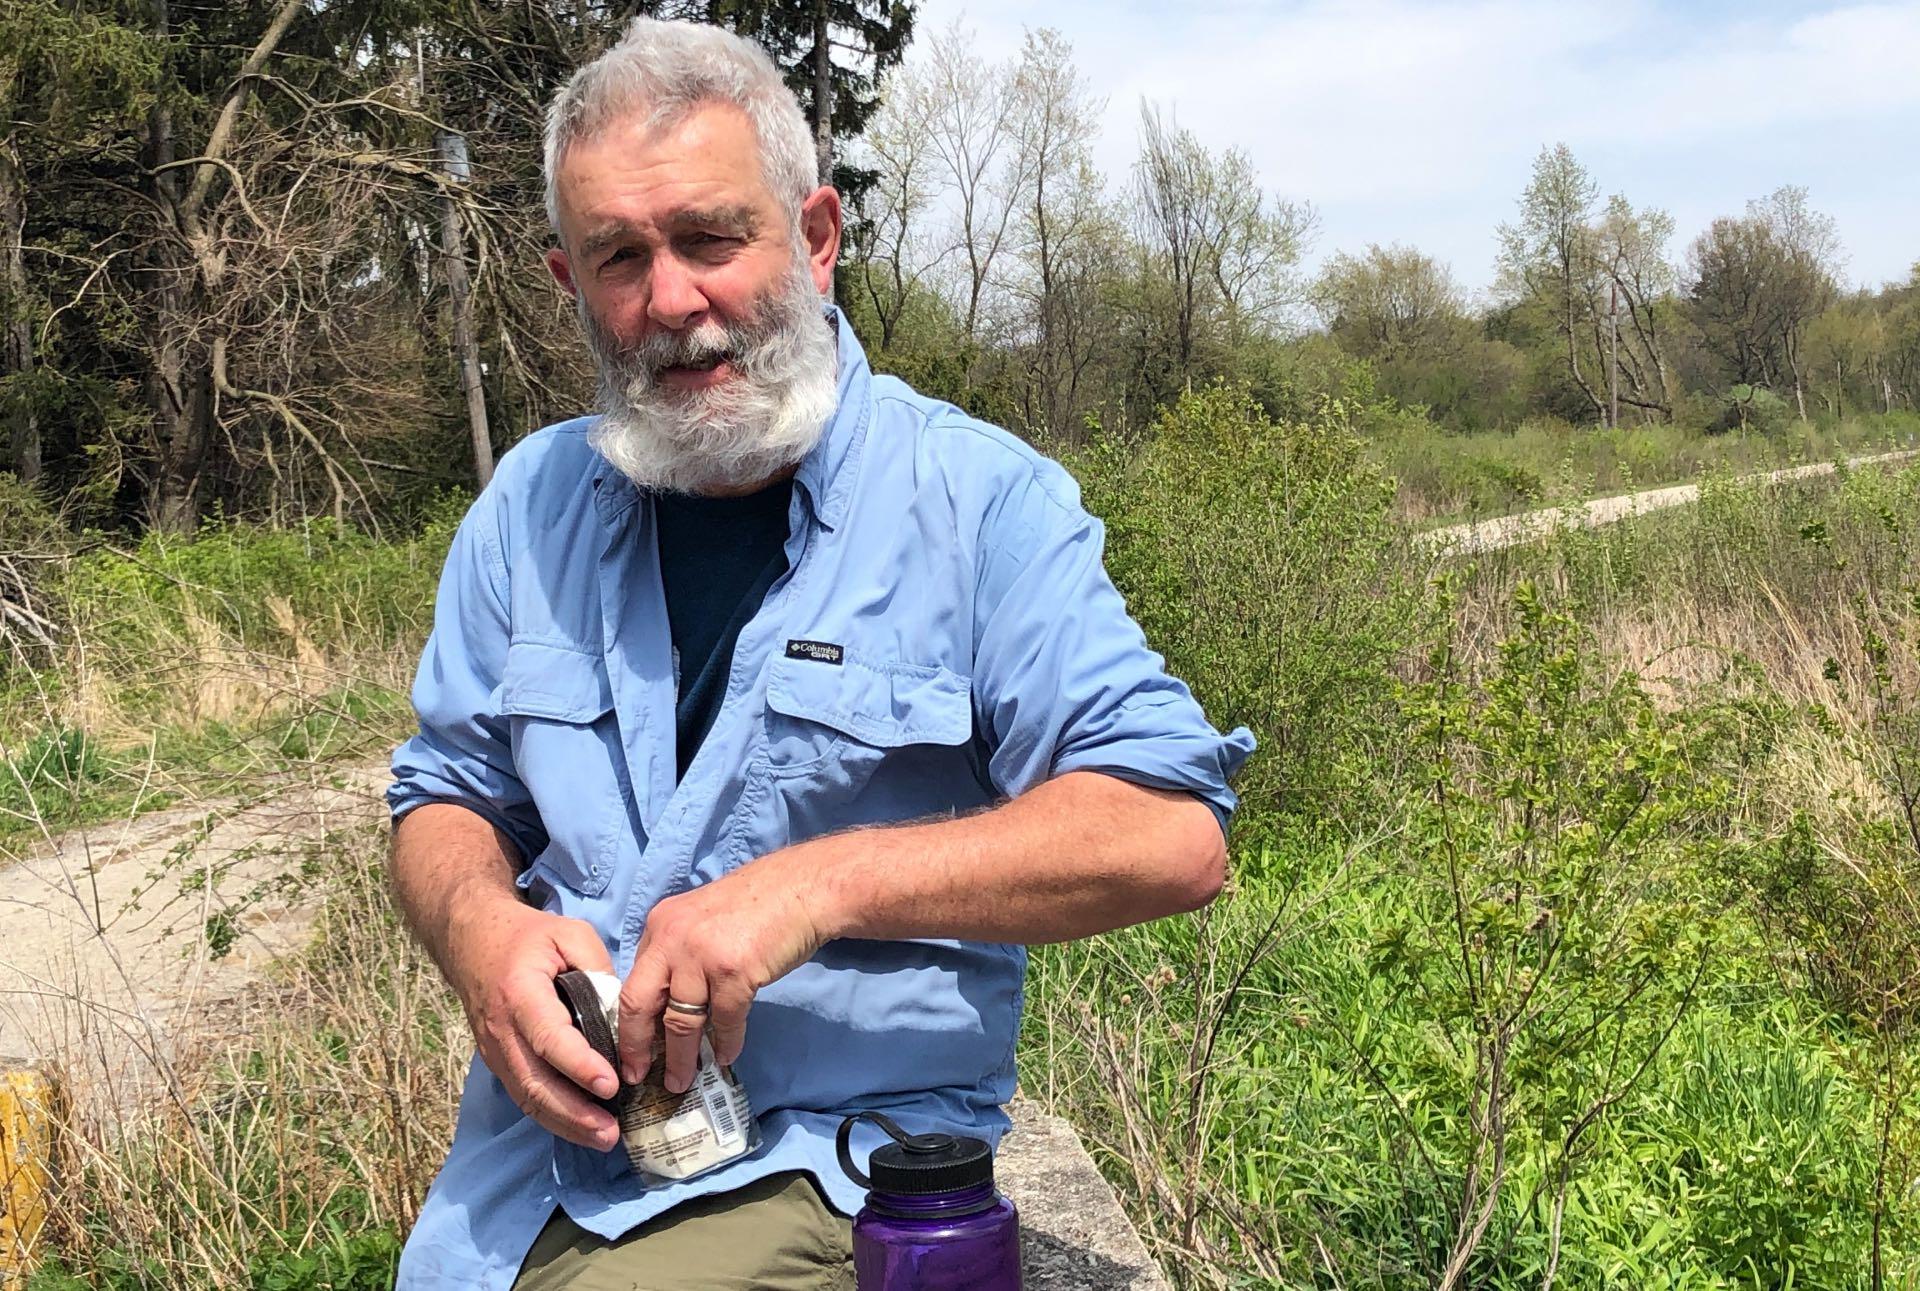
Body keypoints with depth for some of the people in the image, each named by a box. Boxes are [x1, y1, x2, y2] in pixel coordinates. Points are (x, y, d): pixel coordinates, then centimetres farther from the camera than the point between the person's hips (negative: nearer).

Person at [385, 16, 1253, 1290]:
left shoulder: (979, 500, -6)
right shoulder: (533, 504, 8)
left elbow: (1172, 834, -14)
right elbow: (446, 800, 15)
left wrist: (818, 884, -24)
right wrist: (480, 926, -9)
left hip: (824, 1170, -4)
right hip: (529, 1158, 5)